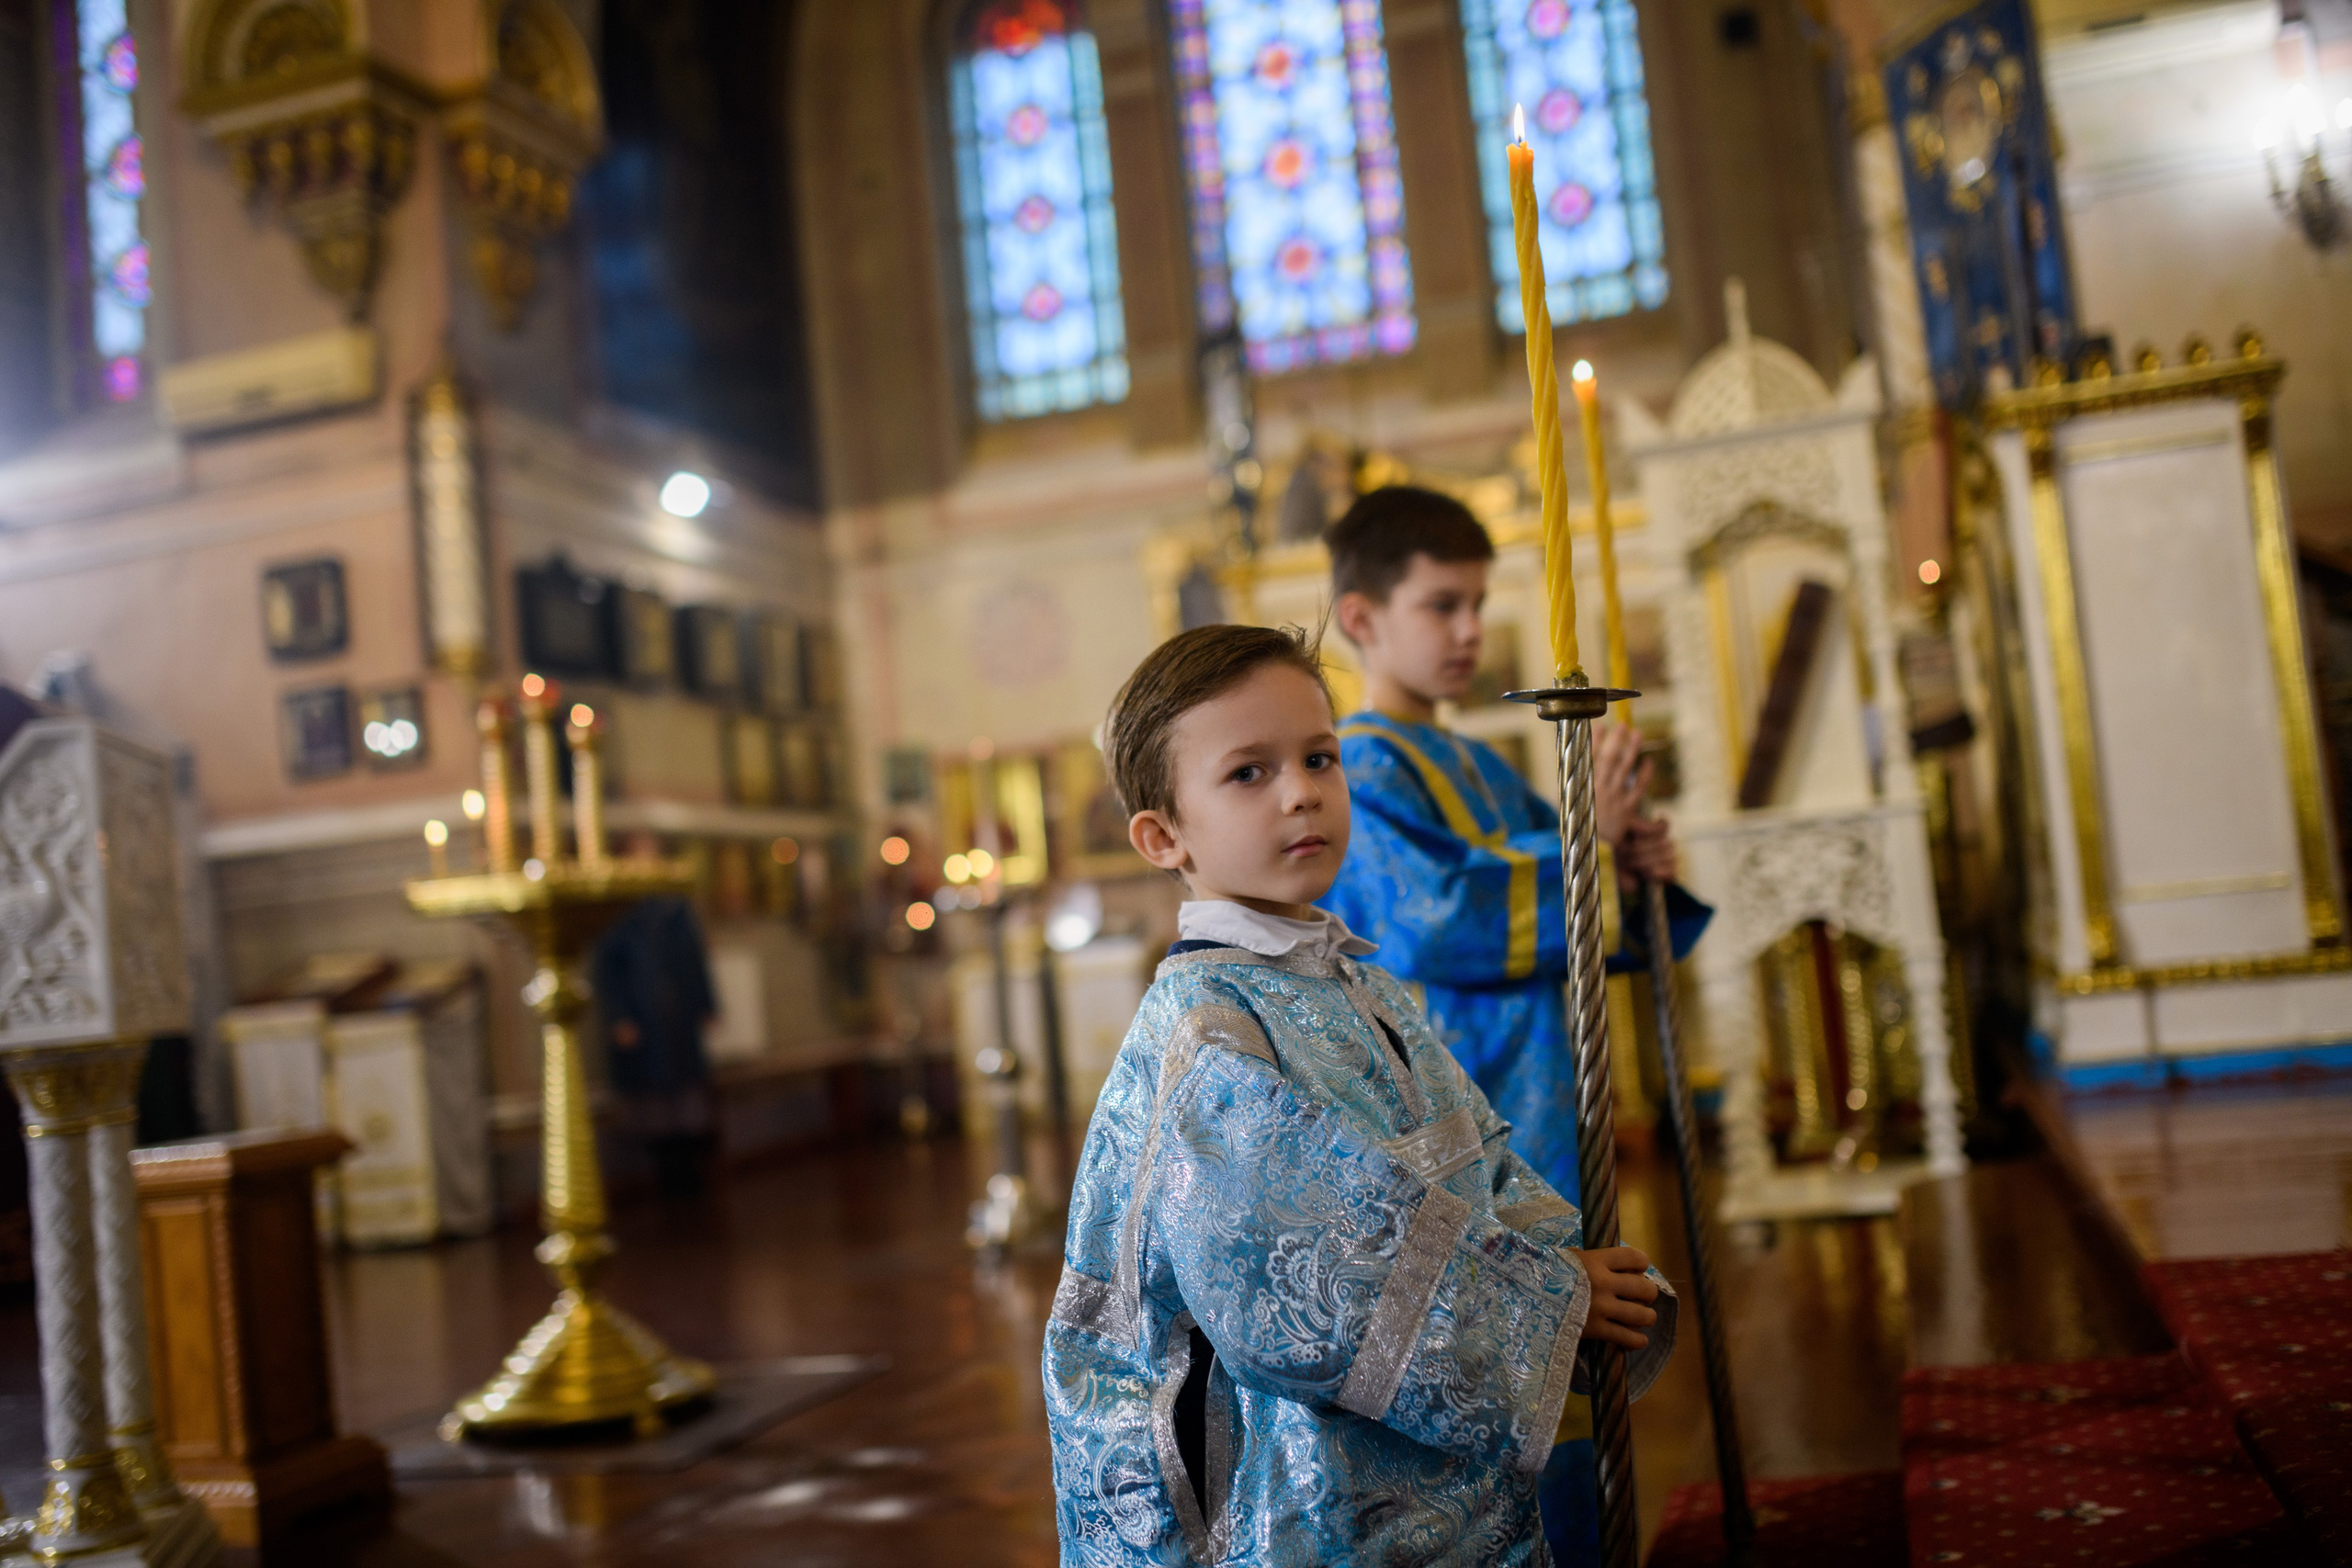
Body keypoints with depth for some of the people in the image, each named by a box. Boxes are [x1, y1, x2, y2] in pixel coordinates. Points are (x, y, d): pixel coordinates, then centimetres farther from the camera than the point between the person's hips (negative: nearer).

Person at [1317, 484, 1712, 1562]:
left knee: (1562, 1421, 19)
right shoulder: (1360, 772, -11)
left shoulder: (1480, 768, 17)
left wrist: (1642, 870, 1)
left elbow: (1583, 928, 21)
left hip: (1544, 1144, 10)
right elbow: (1436, 921, -24)